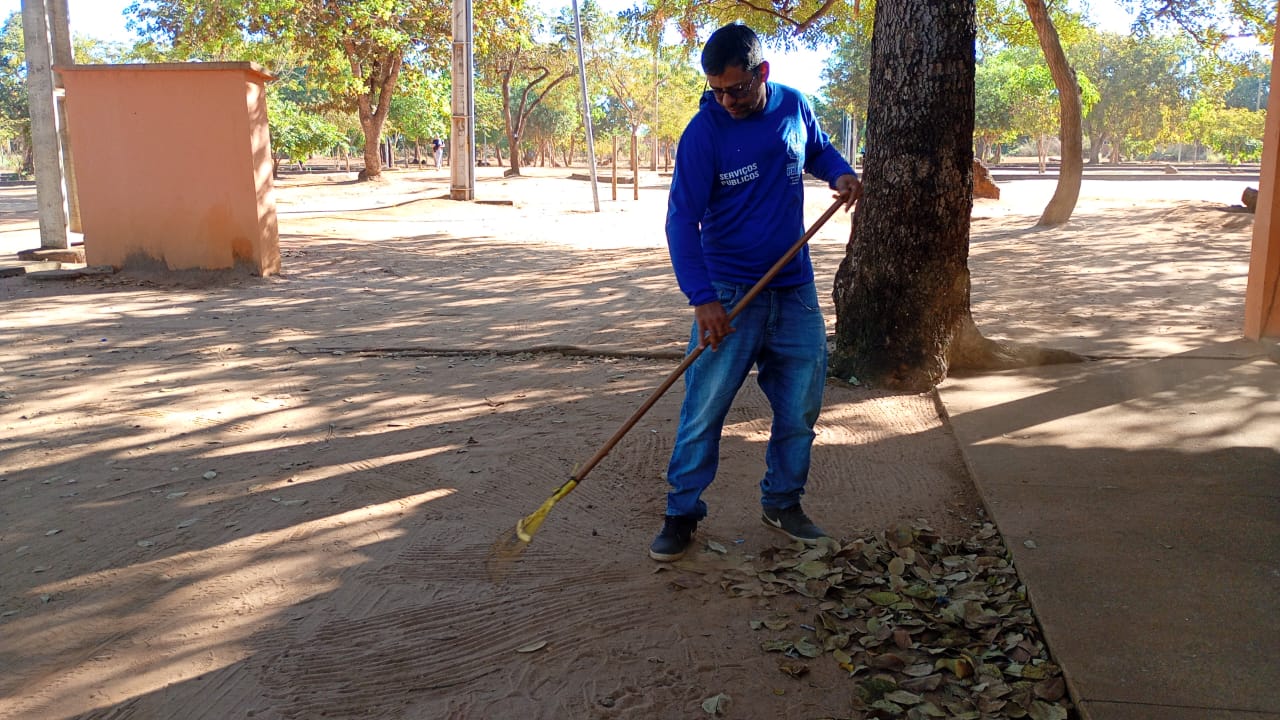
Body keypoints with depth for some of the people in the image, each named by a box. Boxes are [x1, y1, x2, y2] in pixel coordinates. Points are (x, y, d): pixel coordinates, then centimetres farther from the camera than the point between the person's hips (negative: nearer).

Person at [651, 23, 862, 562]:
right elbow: (682, 219, -16)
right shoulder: (703, 132, -12)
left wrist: (839, 173, -1)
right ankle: (682, 513, 12)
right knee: (703, 409, -3)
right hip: (728, 293, -4)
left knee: (801, 405, 10)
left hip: (794, 289, 4)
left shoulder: (795, 107, 1)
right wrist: (700, 297, -26)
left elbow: (818, 150, 23)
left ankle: (782, 502, 28)